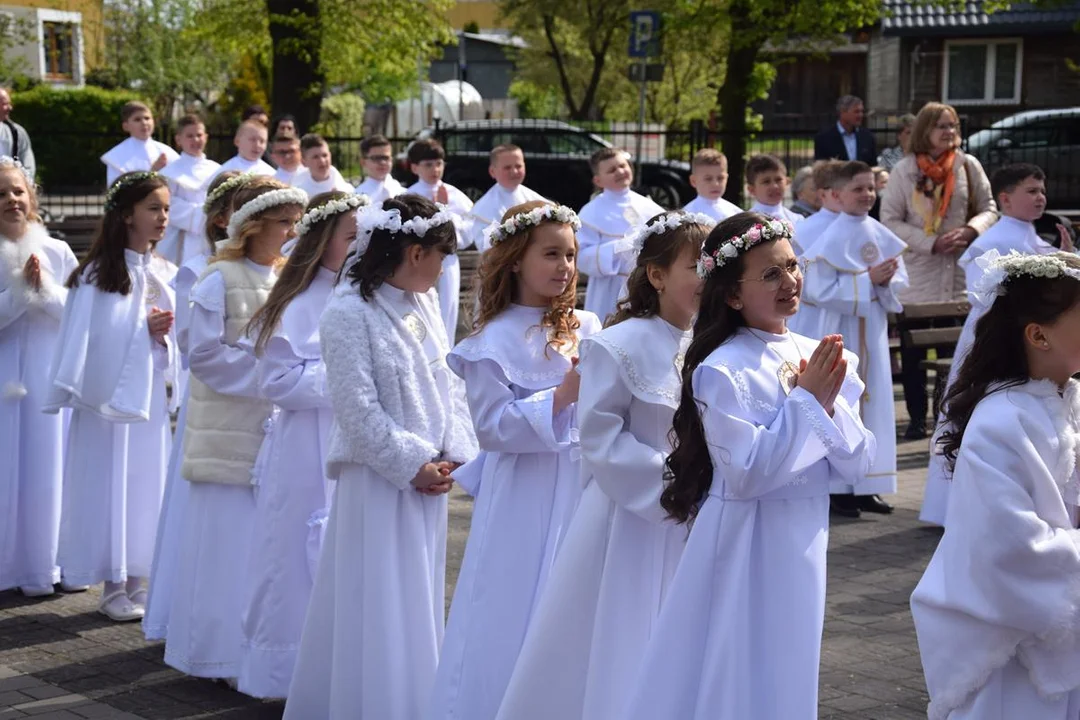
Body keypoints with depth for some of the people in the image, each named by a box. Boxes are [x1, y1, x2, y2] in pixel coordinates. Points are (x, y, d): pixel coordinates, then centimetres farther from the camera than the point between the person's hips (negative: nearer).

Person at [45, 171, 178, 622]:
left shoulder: (168, 275, 9)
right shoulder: (98, 274, -7)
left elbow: (179, 339, 8)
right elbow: (93, 338, -12)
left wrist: (164, 335, -9)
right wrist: (144, 329, -16)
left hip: (155, 396, 5)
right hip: (111, 394, -5)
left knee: (148, 485, 8)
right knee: (111, 484, 0)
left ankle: (136, 583, 17)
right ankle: (112, 588, 9)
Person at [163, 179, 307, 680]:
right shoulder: (220, 279, -8)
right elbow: (204, 352, -12)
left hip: (277, 427, 6)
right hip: (229, 429, -6)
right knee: (227, 539, -2)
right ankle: (217, 653, 9)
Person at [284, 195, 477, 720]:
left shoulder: (424, 302, 7)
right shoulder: (349, 313, -16)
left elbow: (448, 382, 9)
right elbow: (358, 410, -18)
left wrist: (454, 453, -3)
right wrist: (412, 464, -14)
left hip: (428, 474, 7)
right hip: (380, 479, -7)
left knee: (419, 602, 14)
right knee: (379, 607, 0)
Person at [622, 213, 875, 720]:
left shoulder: (820, 357, 3)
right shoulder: (722, 371, -16)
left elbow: (856, 464, 3)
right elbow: (747, 475, -22)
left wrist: (830, 403, -14)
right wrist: (805, 401, -18)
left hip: (804, 541, 6)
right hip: (745, 543, -6)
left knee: (786, 676, 19)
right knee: (736, 677, 4)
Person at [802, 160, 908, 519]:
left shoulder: (881, 234, 5)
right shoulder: (831, 239, -12)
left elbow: (900, 280, 9)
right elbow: (821, 291, -18)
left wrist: (887, 281, -13)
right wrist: (868, 280, -21)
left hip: (874, 329, 6)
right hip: (843, 330, -6)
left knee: (874, 404, 9)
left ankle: (866, 486, 18)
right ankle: (838, 488, 7)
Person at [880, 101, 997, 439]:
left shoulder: (968, 166, 3)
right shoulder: (904, 171, -2)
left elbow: (989, 209, 8)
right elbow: (890, 221, -6)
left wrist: (970, 231, -13)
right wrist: (932, 243, -16)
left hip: (960, 275, 1)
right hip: (917, 277, -1)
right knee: (913, 352, 5)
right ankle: (917, 417, 17)